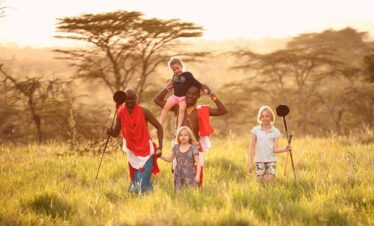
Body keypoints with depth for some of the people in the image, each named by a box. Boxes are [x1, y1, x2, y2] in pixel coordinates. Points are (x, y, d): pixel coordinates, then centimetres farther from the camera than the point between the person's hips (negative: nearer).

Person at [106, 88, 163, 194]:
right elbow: (116, 133, 5)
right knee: (135, 181, 9)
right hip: (132, 152, 3)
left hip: (146, 151, -3)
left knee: (143, 184, -10)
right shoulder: (121, 113, -3)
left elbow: (159, 127, -4)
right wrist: (110, 132, -19)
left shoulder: (143, 112, -11)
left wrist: (160, 146, -13)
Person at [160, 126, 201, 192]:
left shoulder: (192, 148, -6)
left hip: (189, 176, -4)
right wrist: (160, 156, 5)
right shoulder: (176, 148, 7)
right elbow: (170, 159, 19)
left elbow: (198, 162, -7)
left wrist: (197, 175, -17)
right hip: (178, 176, 4)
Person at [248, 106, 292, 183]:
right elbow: (252, 147, 7)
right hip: (259, 161, 1)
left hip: (271, 160, -1)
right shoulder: (256, 130, 5)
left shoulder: (275, 132, 4)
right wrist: (250, 162, 3)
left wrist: (284, 149, -20)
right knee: (261, 182, -2)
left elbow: (275, 149, -1)